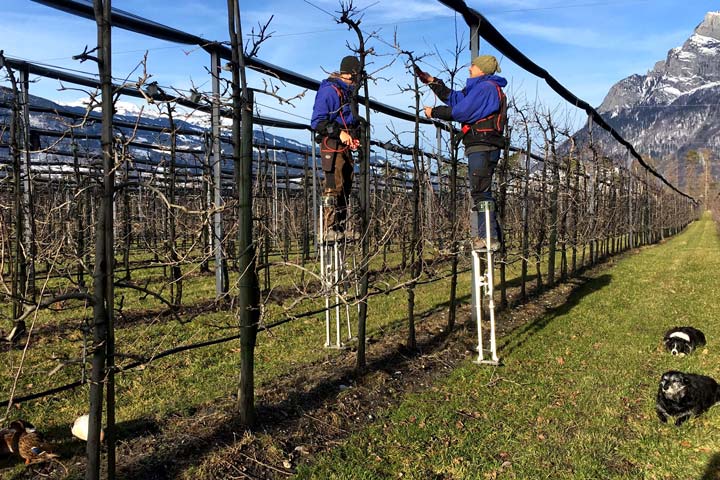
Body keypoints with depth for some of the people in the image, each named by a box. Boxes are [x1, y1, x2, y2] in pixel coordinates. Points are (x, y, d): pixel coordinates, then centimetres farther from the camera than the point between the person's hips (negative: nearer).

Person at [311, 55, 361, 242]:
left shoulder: (348, 91, 17)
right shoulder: (329, 90, -11)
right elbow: (317, 122, -15)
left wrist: (353, 136, 13)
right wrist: (339, 133, -22)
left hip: (345, 146, 9)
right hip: (332, 145, -9)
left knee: (345, 188, 11)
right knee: (333, 188, -11)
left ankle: (341, 229, 19)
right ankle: (330, 231, -7)